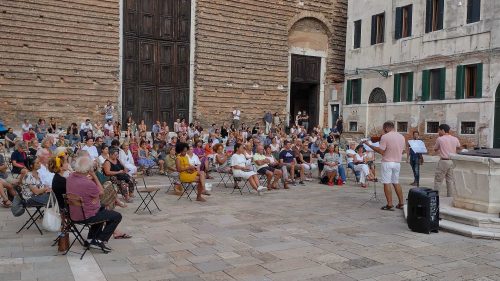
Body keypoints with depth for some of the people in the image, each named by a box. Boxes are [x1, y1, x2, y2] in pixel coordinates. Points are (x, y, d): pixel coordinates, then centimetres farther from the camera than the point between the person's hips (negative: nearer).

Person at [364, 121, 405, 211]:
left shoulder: (385, 137, -12)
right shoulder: (402, 137, 8)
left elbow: (381, 151, -14)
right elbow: (402, 150, 14)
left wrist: (369, 144, -7)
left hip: (387, 162, -7)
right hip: (397, 162, 7)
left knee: (387, 183, -2)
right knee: (396, 183, 16)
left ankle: (389, 204, -4)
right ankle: (401, 203, 18)